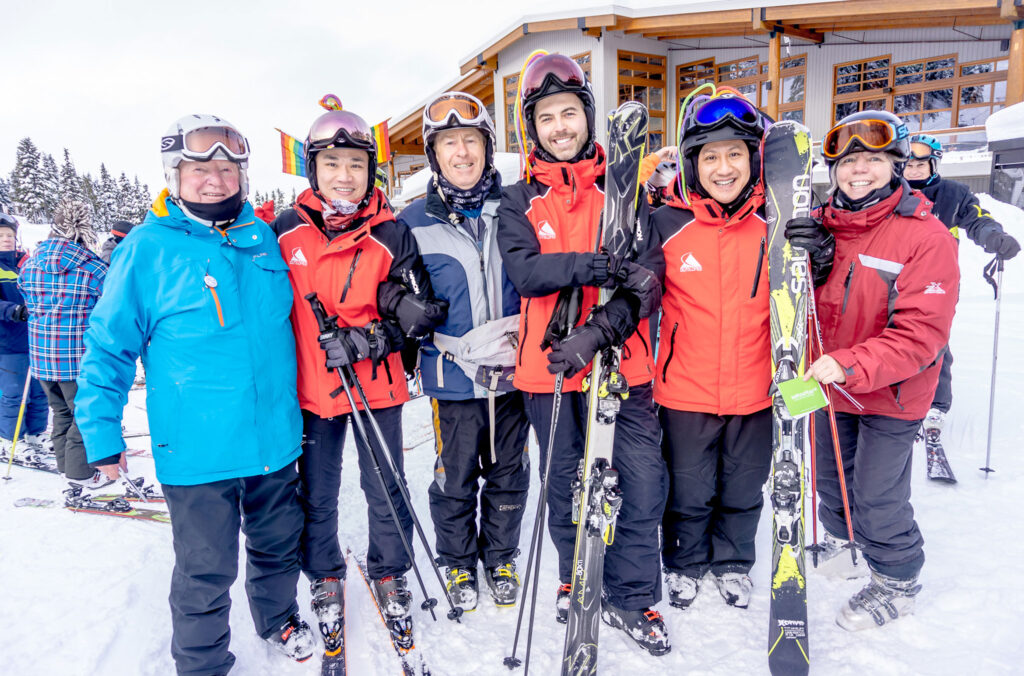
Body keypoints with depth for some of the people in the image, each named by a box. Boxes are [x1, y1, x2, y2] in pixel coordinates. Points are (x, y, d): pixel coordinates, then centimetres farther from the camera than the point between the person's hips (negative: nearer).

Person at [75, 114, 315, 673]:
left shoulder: (263, 237, 3)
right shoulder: (147, 249, -8)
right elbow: (110, 346, -3)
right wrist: (102, 433, -6)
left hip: (275, 439, 4)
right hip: (197, 453, -4)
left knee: (278, 544, 21)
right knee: (206, 570, 8)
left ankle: (278, 619, 48)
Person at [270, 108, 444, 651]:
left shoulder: (391, 235, -6)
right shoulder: (284, 231, -1)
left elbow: (418, 316, -6)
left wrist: (366, 340, -21)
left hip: (377, 385, -1)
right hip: (310, 388, 2)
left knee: (386, 489, 12)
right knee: (317, 494, 15)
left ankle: (389, 574, 35)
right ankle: (325, 578, 38)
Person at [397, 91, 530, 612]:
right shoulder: (414, 223, -2)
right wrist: (459, 347, -8)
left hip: (513, 373, 2)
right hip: (453, 378, -1)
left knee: (509, 474, 15)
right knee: (455, 478, 11)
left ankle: (501, 559, 37)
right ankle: (458, 563, 35)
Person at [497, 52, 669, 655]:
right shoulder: (520, 200, 6)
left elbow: (647, 277, -6)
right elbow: (523, 271, -12)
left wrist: (597, 332, -20)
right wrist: (587, 266, -27)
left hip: (622, 364, 0)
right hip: (550, 367, 1)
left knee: (643, 486, 1)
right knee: (565, 485, 14)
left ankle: (633, 598, 23)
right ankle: (577, 581, 38)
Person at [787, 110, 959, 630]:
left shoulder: (926, 236, -19)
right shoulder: (823, 225, -3)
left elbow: (921, 333, -24)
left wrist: (851, 365, -36)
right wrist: (804, 259, -20)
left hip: (890, 393, -5)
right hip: (830, 384, 6)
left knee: (876, 497, 4)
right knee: (829, 474, 24)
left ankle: (898, 582, 32)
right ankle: (839, 539, 52)